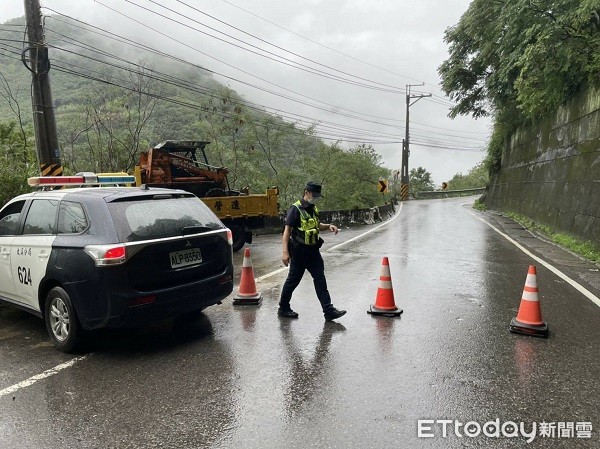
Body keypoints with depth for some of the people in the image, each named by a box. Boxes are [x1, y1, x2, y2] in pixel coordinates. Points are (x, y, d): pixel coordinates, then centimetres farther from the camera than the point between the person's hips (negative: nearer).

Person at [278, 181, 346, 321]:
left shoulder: (313, 209, 12)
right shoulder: (295, 209, -13)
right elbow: (287, 230, -17)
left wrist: (328, 226, 7)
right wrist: (285, 252, -24)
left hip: (313, 251, 7)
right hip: (299, 251, -7)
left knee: (320, 280, 3)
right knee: (293, 280, 6)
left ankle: (329, 311, 5)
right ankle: (283, 308, 24)